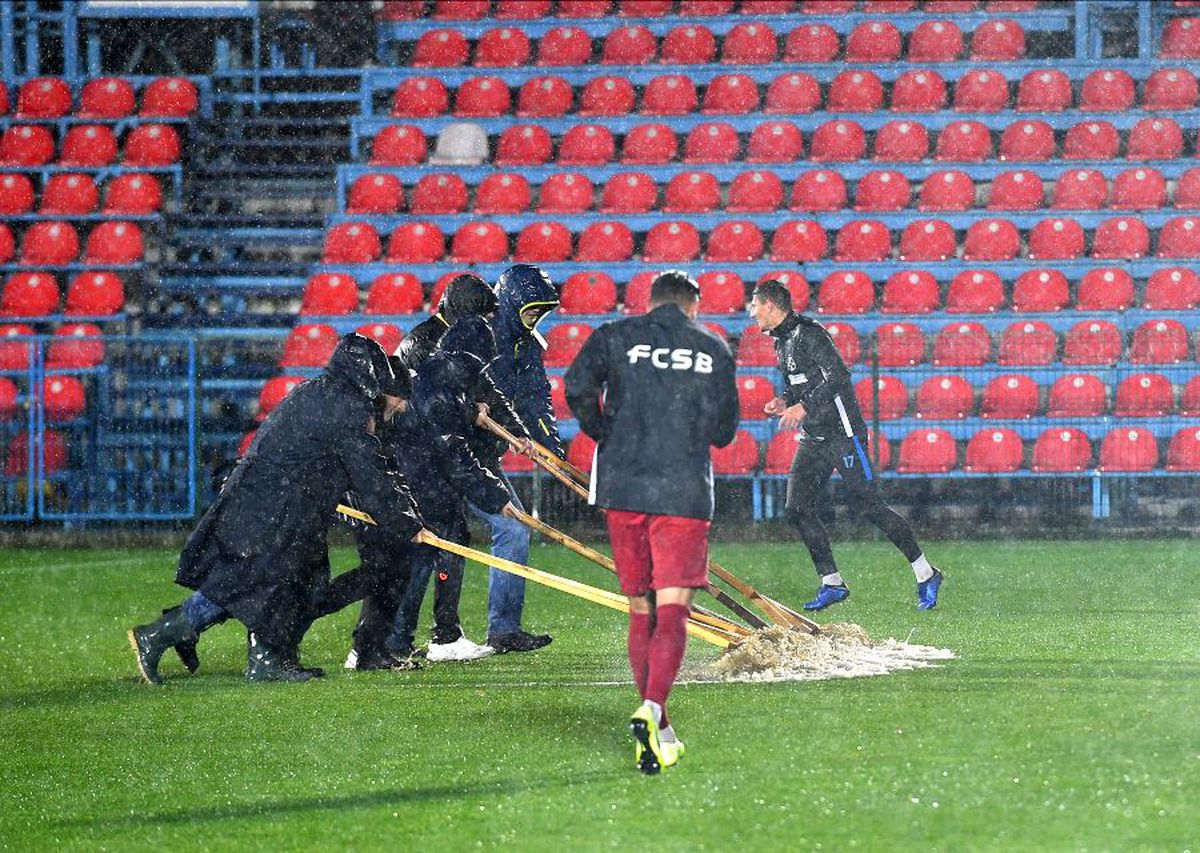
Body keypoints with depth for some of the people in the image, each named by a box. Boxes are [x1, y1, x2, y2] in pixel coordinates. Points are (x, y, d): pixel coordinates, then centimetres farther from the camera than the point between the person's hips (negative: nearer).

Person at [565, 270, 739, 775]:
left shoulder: (615, 337, 8)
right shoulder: (713, 350, 9)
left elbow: (577, 386, -8)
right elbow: (724, 431, 13)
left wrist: (603, 435, 8)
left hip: (622, 487, 2)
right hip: (685, 492, -2)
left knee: (640, 610, 13)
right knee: (673, 610, -6)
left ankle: (659, 731, 17)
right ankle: (652, 710, -30)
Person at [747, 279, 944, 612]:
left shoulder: (807, 333, -14)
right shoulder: (782, 340, 14)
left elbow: (837, 375, -23)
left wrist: (803, 407, -25)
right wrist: (784, 401, 7)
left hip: (842, 434, -9)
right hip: (813, 439, 9)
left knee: (870, 506, -8)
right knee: (798, 508, -2)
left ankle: (926, 574, 2)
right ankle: (831, 583, 4)